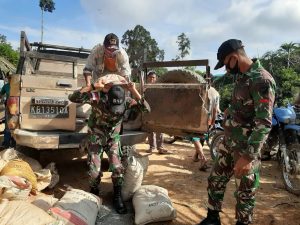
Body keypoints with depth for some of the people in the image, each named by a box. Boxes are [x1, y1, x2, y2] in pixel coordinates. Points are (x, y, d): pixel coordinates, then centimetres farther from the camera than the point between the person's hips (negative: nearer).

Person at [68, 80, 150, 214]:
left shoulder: (126, 101, -20)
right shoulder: (97, 97, -27)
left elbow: (146, 109, -28)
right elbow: (73, 98, -35)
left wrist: (134, 91, -36)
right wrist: (93, 86, -44)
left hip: (113, 140, 2)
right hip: (95, 139, -1)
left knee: (117, 168, -11)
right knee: (95, 171, -4)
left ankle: (117, 197, 12)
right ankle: (94, 195, 28)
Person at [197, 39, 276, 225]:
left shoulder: (261, 80, -20)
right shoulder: (242, 77, 9)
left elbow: (264, 123, -26)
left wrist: (248, 156, -29)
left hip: (246, 148, -9)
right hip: (229, 142, 9)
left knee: (245, 193, 8)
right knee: (215, 180, 15)